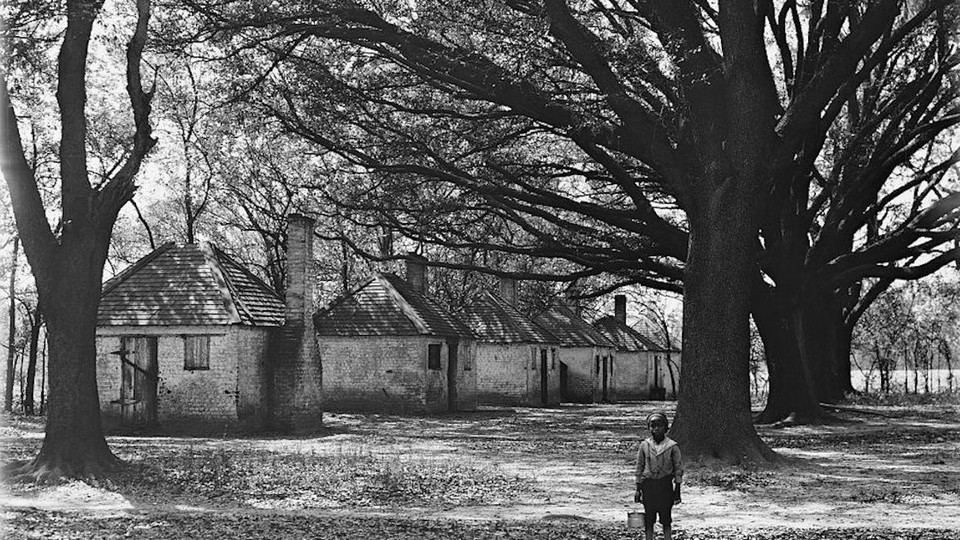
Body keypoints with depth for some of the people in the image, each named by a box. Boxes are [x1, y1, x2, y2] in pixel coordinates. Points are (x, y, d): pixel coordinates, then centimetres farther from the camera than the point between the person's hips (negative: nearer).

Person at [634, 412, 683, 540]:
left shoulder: (672, 446, -2)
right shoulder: (644, 445, 2)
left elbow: (678, 468, 2)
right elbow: (639, 467, 8)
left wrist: (677, 490, -1)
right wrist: (638, 489, 6)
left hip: (665, 485, -1)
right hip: (648, 485, 1)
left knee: (666, 520, 3)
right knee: (648, 521, 5)